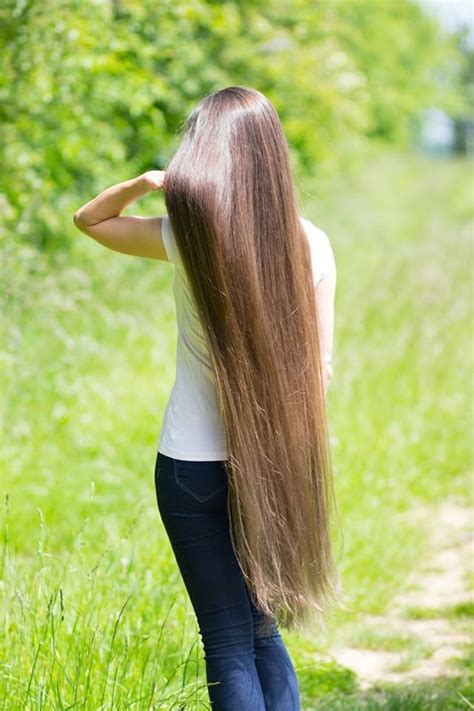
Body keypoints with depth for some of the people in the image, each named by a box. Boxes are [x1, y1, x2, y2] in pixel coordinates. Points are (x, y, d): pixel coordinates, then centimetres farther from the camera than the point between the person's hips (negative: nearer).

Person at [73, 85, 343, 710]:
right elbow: (320, 366, 1)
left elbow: (88, 219, 8)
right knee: (263, 631, 20)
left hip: (195, 461, -3)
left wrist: (147, 181, -5)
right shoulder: (310, 243, -3)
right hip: (278, 461, 3)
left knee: (229, 645, 3)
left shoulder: (186, 234, -9)